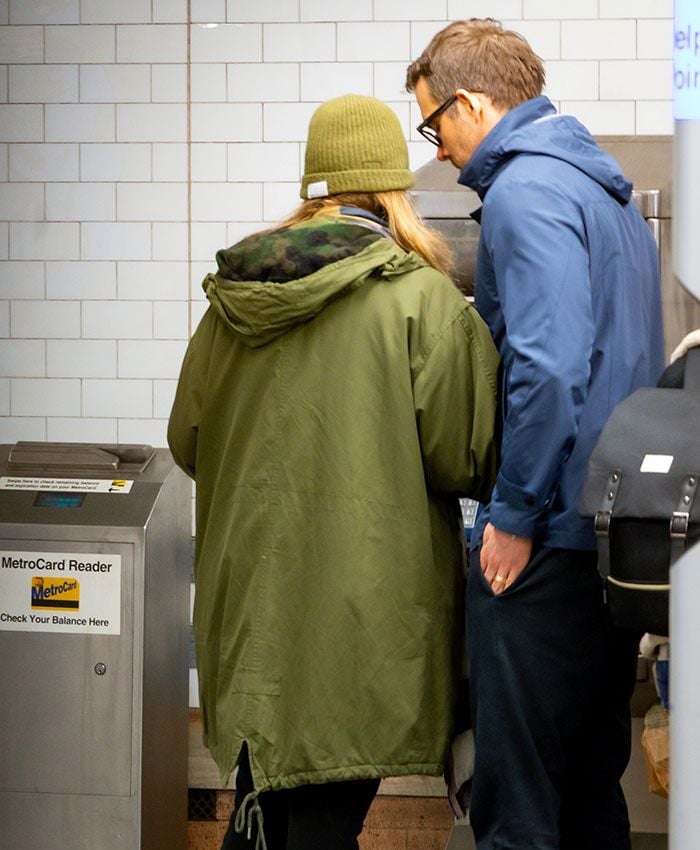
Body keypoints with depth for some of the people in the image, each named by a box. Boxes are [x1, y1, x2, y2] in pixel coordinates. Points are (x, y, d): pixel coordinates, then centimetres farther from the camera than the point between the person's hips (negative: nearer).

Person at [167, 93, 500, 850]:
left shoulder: (233, 297, 4)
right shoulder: (423, 301, -11)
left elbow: (186, 443, 13)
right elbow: (466, 461, -11)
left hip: (247, 596, 5)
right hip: (362, 612, -5)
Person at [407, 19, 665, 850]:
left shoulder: (524, 190, -13)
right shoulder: (607, 190, 17)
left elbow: (548, 365, -24)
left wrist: (516, 514, -16)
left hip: (546, 545, -10)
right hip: (619, 531, 10)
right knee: (591, 783, 16)